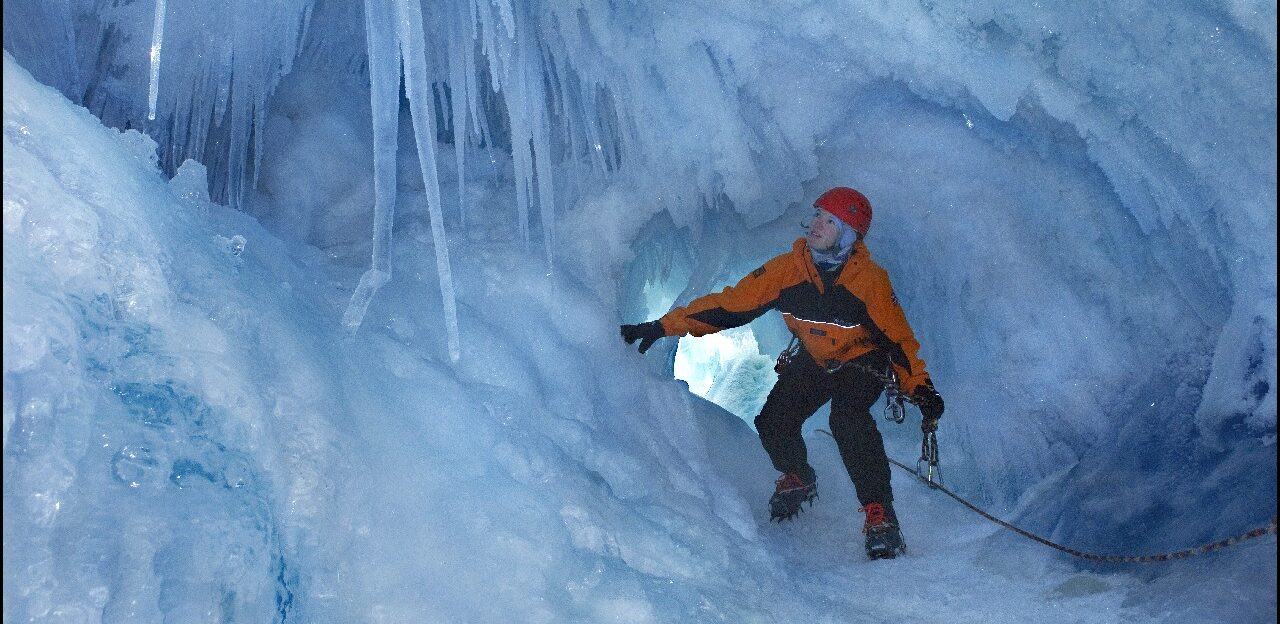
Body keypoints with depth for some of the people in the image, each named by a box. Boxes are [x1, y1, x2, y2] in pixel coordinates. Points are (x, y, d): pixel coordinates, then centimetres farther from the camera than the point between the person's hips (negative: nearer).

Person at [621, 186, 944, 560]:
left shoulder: (869, 279, -26)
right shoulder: (788, 269, -19)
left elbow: (898, 337, -20)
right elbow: (730, 304, -18)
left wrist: (921, 389, -33)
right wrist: (664, 326, -23)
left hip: (863, 360, -4)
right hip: (813, 359, 4)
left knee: (848, 418, -32)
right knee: (772, 425, -11)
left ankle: (880, 516, -22)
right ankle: (798, 480, 23)